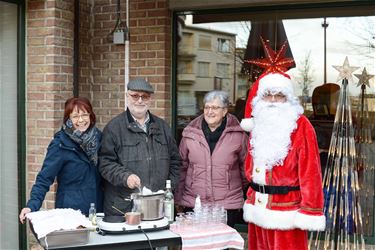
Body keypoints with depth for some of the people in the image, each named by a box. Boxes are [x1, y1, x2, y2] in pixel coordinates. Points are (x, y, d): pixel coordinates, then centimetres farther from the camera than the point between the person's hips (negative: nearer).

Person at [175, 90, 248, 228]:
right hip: (192, 204, 1)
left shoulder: (238, 135, 0)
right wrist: (178, 199, 11)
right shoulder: (190, 133, 5)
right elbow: (182, 167, 10)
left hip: (227, 206, -1)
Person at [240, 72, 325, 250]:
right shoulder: (258, 125, 11)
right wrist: (251, 198, 15)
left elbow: (310, 169, -13)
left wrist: (309, 211, -16)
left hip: (286, 209, -6)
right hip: (259, 207, 6)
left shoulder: (301, 126, -9)